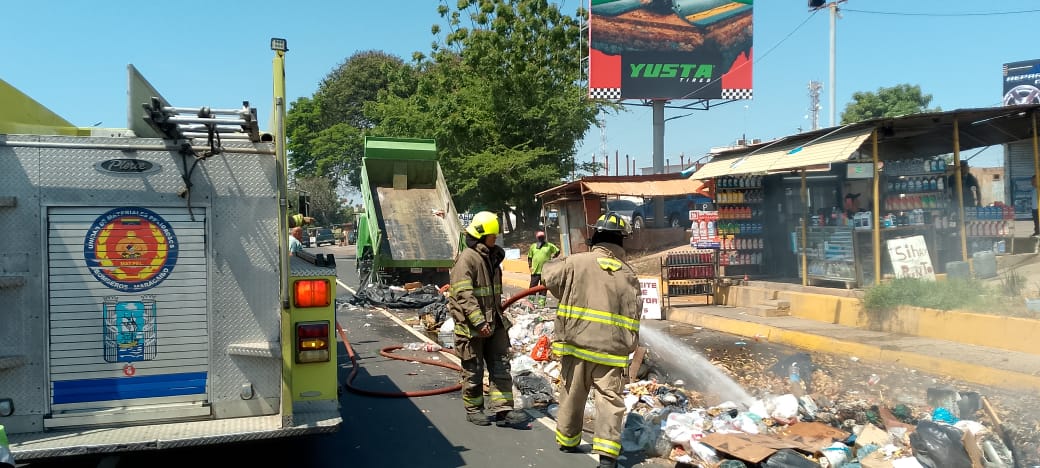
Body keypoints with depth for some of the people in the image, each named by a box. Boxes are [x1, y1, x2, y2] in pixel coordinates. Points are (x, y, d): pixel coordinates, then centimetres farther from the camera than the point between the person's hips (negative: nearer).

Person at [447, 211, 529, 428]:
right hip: (472, 327, -8)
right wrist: (479, 321, -29)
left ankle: (503, 410, 9)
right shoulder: (466, 259, -16)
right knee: (473, 370, 6)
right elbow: (464, 295, -24)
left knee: (501, 367, 6)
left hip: (494, 323, 8)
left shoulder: (492, 257, 12)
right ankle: (473, 409, 22)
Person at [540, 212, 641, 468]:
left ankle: (567, 440, 32)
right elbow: (632, 316, 3)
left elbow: (550, 277, 0)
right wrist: (629, 346, 14)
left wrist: (568, 298, 19)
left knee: (572, 396, 16)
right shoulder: (628, 274, 1)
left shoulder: (577, 262, -6)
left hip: (575, 344, 0)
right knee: (609, 399, 3)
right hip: (610, 349, 0)